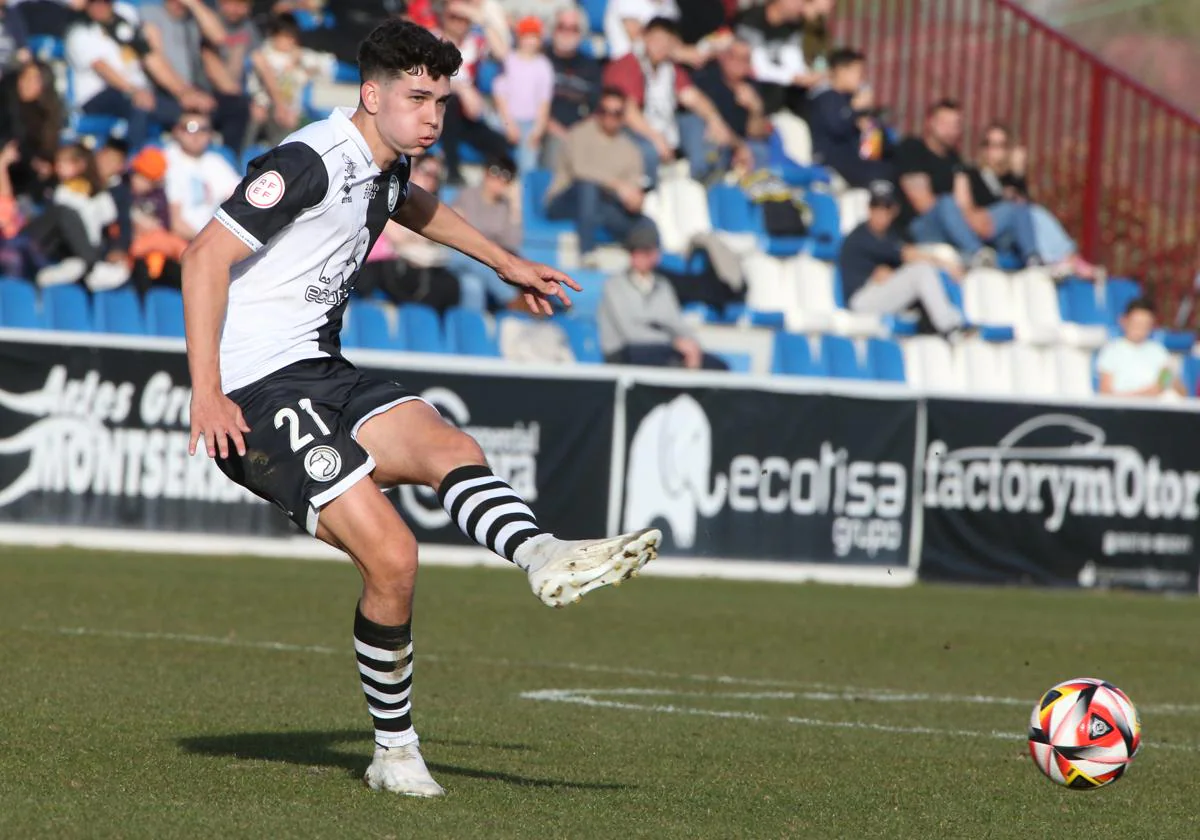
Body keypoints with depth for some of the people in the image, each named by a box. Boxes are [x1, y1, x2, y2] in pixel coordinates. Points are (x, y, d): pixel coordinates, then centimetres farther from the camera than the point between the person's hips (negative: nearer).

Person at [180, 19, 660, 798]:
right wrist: (206, 394, -24)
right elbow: (206, 257, -20)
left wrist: (505, 263, 46)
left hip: (323, 371, 9)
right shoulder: (311, 163, -17)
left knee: (450, 447, -21)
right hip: (258, 394, -9)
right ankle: (395, 752, -8)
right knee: (392, 557, -19)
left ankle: (545, 558, -46)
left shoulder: (387, 162, 12)